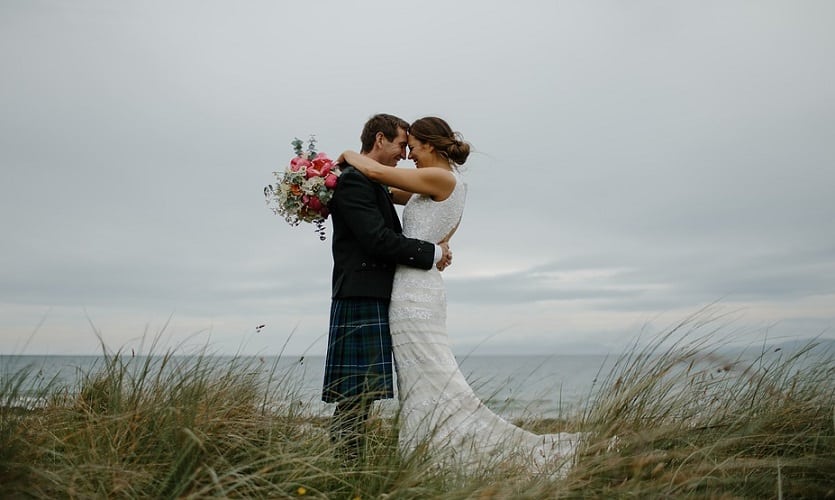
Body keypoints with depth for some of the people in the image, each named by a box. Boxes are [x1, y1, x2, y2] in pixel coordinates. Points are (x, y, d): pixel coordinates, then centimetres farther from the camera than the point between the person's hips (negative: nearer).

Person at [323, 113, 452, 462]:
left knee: (361, 396, 9)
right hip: (361, 299, -10)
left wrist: (432, 249, 8)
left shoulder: (373, 183, 22)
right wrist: (433, 253, -11)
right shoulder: (353, 180, -9)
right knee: (356, 394, -9)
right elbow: (378, 239, -18)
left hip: (375, 300, 10)